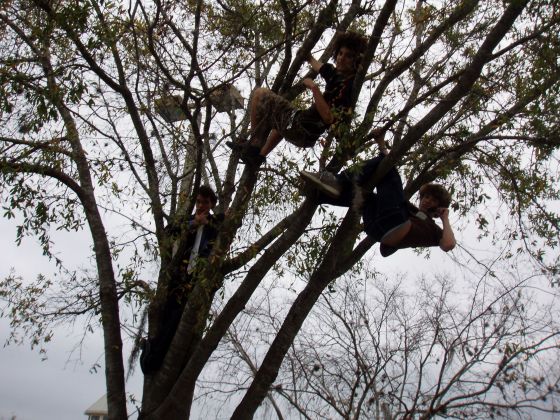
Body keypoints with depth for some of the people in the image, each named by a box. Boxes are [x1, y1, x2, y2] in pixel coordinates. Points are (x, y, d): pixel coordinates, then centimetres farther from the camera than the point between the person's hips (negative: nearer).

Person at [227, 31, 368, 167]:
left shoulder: (347, 85, -19)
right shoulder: (337, 74, 5)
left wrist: (314, 88, -25)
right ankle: (259, 155, 42)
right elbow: (315, 63, 24)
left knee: (259, 93, 3)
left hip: (300, 130, -9)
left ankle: (254, 145, 5)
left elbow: (328, 118, -29)